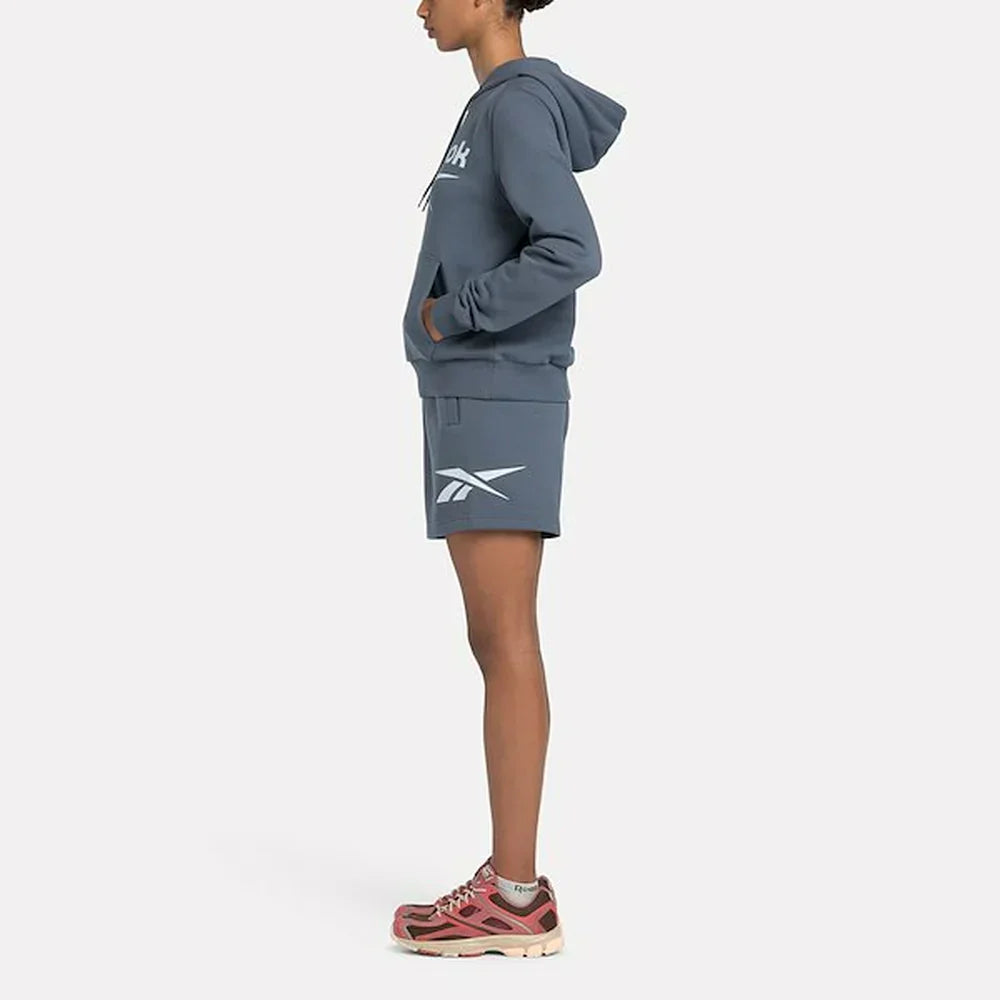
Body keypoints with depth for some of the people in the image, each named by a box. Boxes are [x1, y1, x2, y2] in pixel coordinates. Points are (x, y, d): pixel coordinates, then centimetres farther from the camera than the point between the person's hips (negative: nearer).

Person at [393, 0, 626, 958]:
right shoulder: (495, 114, 19)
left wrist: (451, 318, -11)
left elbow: (571, 253, -22)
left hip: (498, 408, -9)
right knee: (496, 640, 7)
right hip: (473, 407, 9)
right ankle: (512, 874, 11)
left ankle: (516, 896, -4)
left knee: (505, 640, -8)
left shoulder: (520, 105, -10)